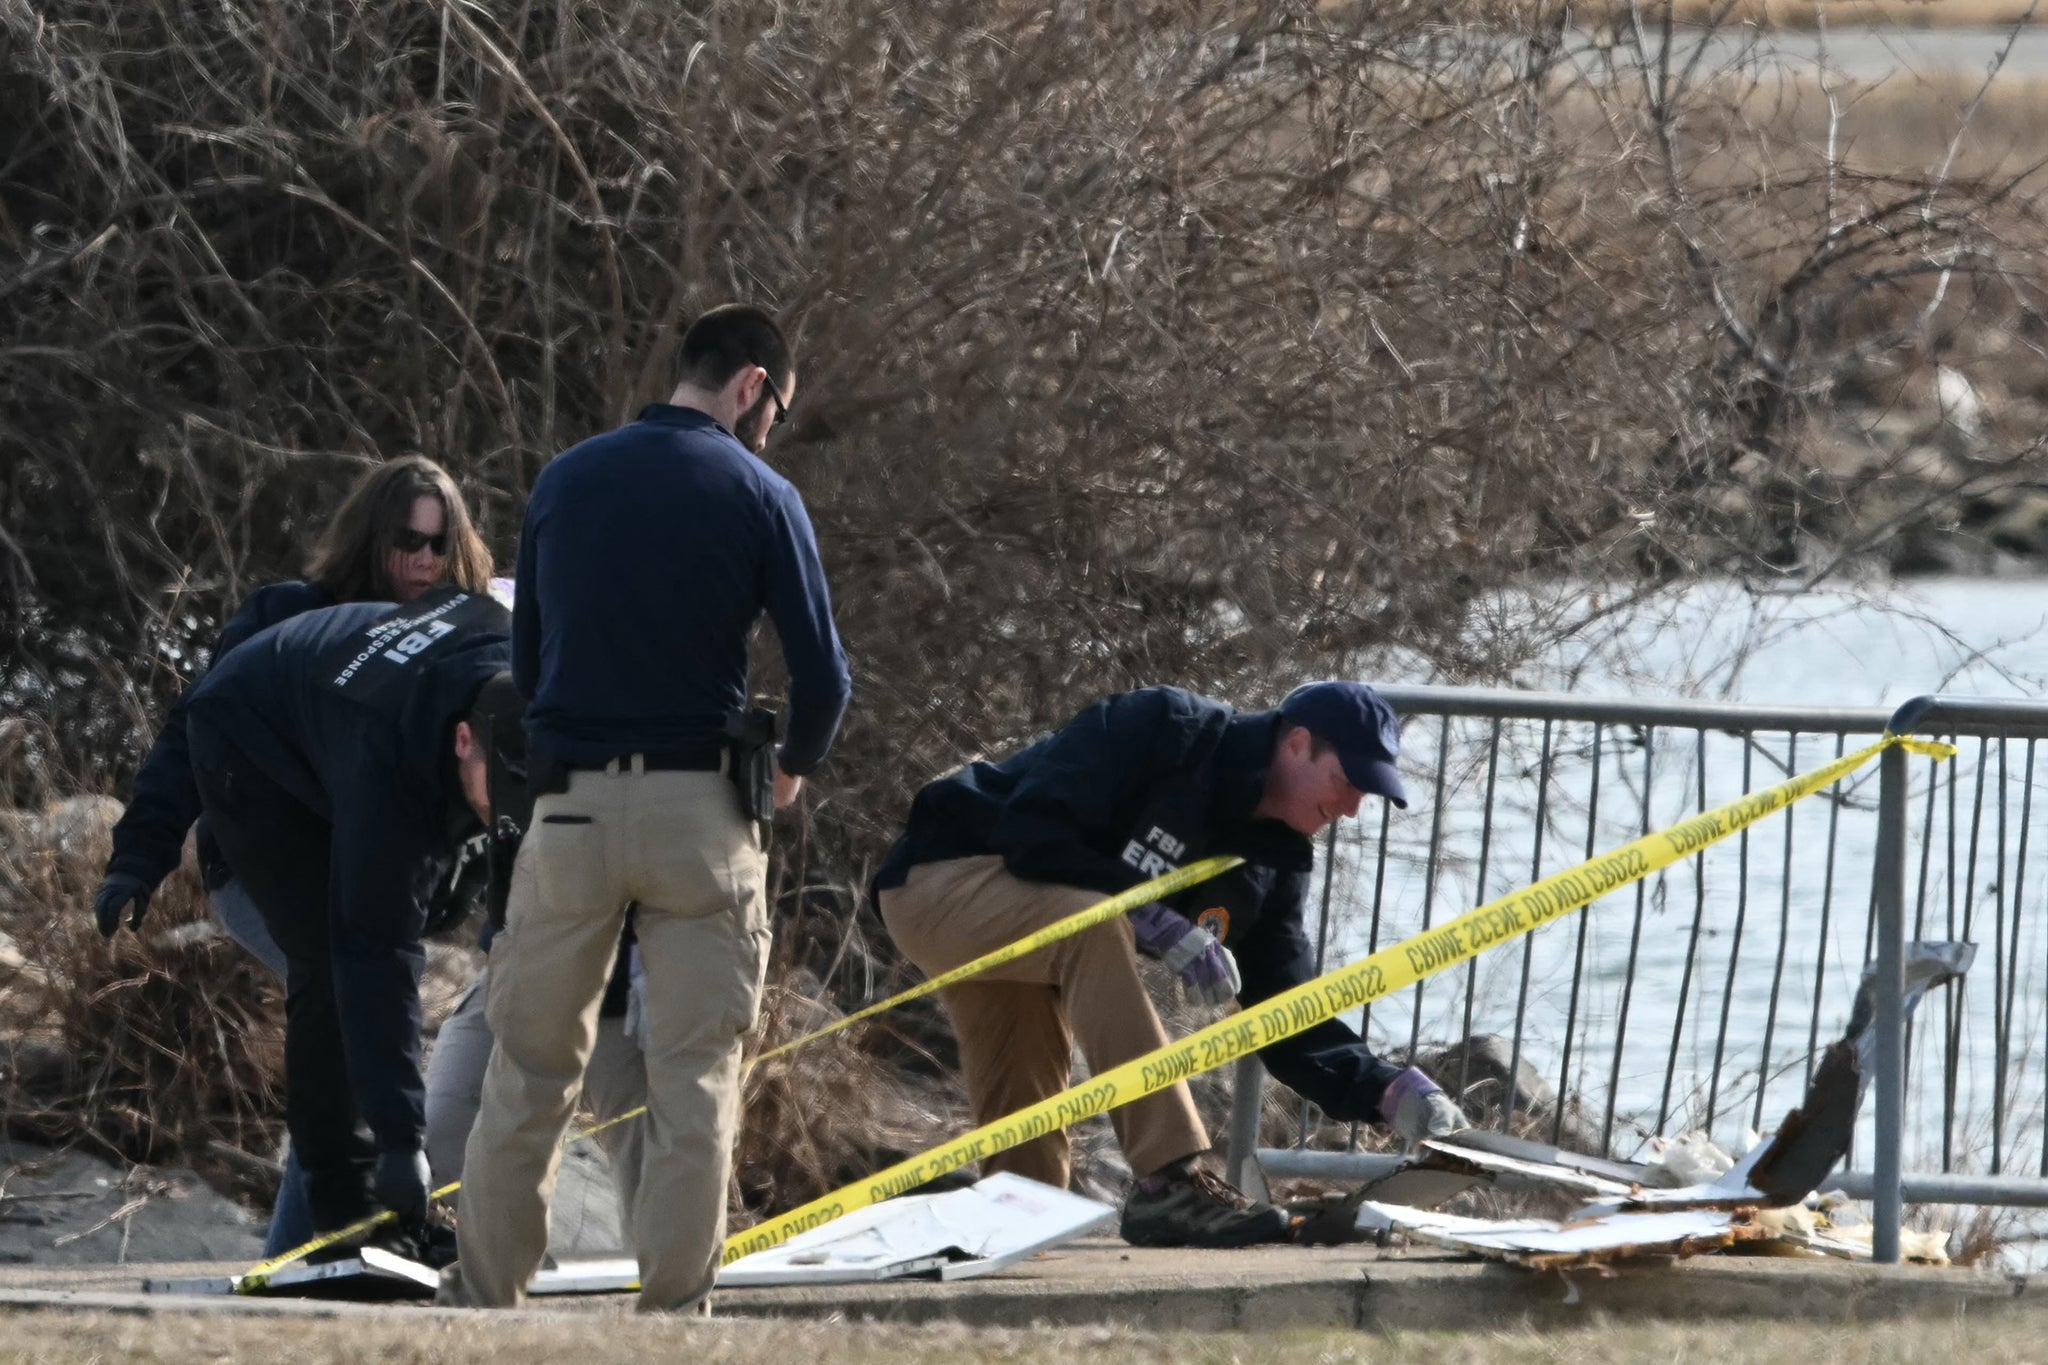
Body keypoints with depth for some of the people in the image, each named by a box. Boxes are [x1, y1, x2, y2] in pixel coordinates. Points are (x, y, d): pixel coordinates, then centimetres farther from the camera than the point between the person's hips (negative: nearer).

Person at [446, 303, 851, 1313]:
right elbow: (822, 675, -4)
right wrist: (793, 767, 16)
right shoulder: (756, 495, -2)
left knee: (531, 1066, 8)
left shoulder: (565, 481, 8)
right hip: (700, 810, -3)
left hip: (571, 807, 3)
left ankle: (481, 1296, 9)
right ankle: (672, 1300, 1)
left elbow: (525, 658, 13)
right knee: (695, 1071, 3)